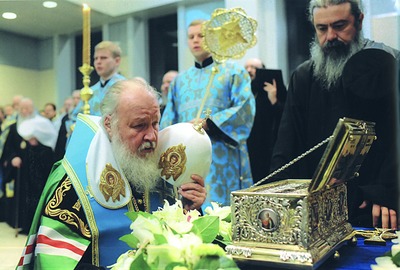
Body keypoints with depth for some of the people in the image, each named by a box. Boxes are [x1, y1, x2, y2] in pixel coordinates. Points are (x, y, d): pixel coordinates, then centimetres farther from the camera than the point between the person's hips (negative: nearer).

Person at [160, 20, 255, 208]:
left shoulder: (233, 72, 6)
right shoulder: (180, 80, 20)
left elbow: (245, 108, -8)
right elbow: (168, 122, 17)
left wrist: (209, 123, -18)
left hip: (222, 161, -4)